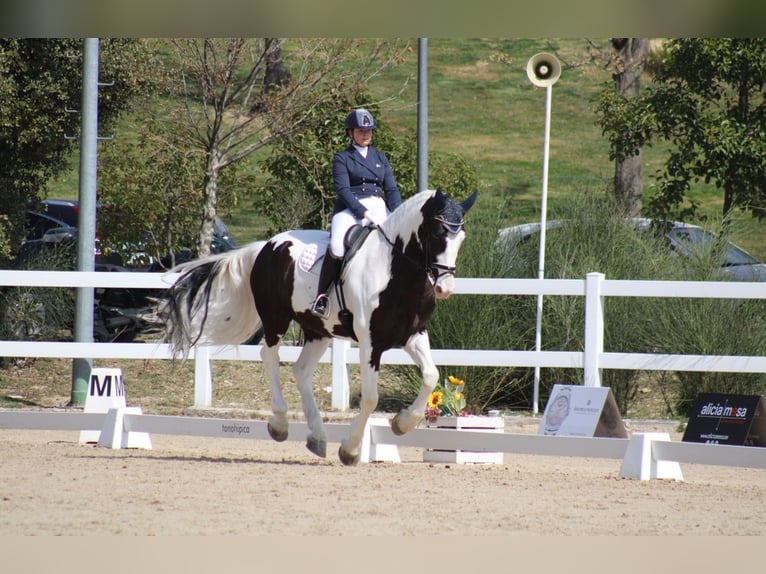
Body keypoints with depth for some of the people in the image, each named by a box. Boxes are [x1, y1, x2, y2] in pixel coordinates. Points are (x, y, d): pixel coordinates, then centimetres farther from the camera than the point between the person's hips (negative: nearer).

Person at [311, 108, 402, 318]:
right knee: (337, 247, -32)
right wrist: (364, 213, -18)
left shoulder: (380, 158, 21)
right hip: (350, 210, -4)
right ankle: (321, 296, -22)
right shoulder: (342, 158, 8)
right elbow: (342, 189, -5)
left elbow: (392, 189, 14)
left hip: (379, 208, 4)